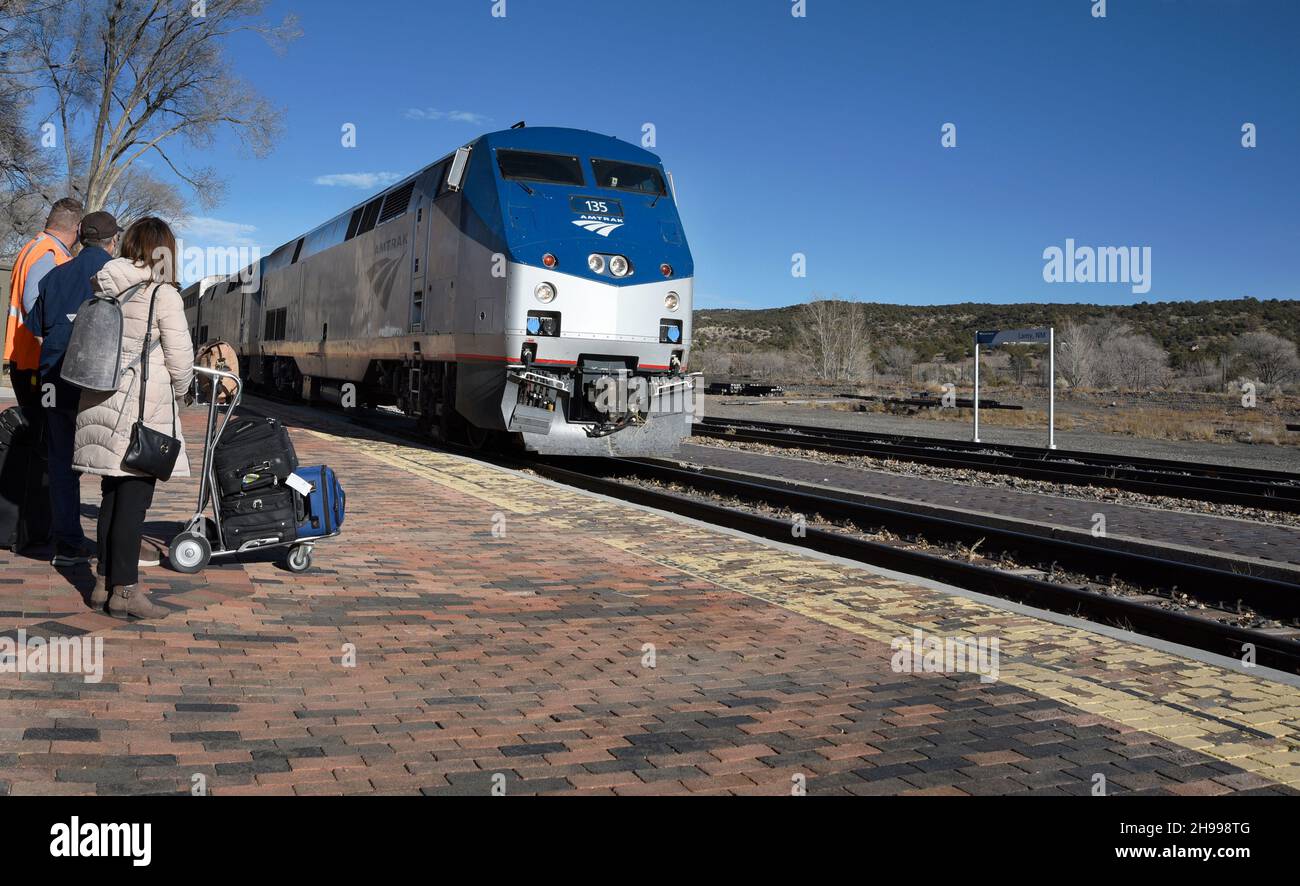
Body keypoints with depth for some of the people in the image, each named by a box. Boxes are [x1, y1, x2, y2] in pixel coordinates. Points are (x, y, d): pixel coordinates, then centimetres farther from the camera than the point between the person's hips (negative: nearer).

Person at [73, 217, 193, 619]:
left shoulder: (105, 290, 8)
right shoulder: (163, 295, -10)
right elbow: (180, 360, -10)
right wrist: (175, 391, 9)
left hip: (102, 400, 7)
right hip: (143, 405, -7)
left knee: (113, 494, 15)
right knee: (134, 496, -2)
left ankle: (105, 582, 21)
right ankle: (125, 591, 1)